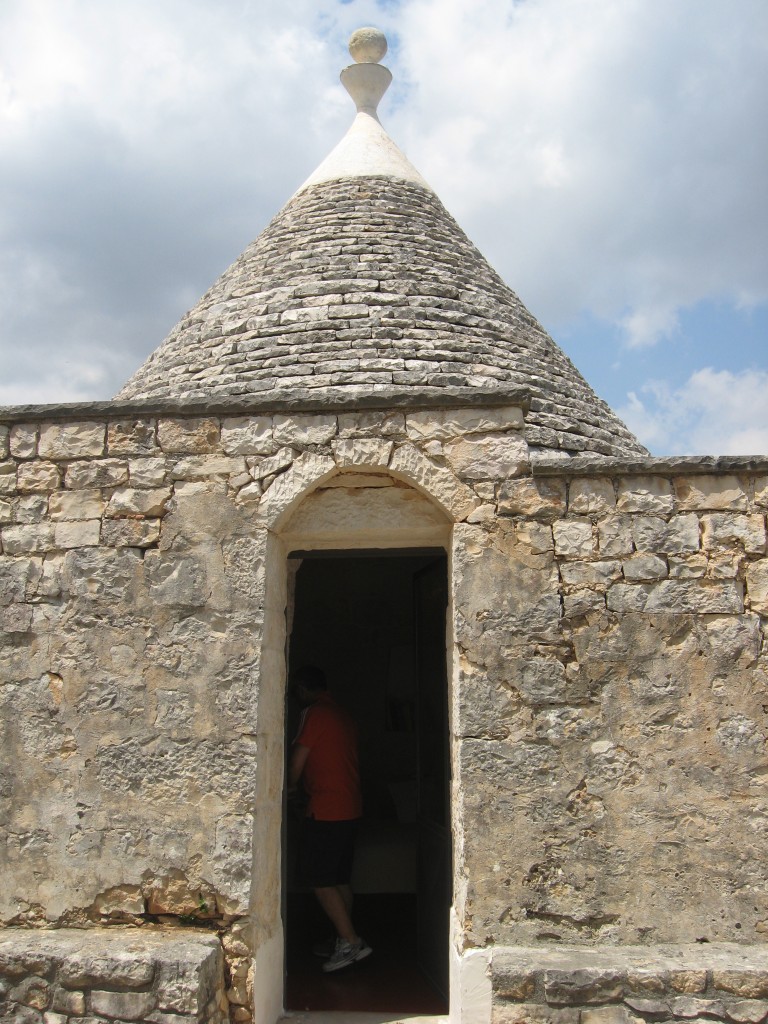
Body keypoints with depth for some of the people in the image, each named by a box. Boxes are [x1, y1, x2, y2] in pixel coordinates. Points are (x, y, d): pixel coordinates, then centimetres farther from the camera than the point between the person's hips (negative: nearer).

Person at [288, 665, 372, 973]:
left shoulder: (313, 713, -12)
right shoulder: (344, 715, 14)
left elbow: (297, 760, -11)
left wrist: (291, 787, 9)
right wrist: (305, 784, 25)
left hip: (325, 809, -9)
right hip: (350, 807, 9)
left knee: (319, 879, -2)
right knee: (340, 878, 15)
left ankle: (351, 942, -3)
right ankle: (342, 940, 21)